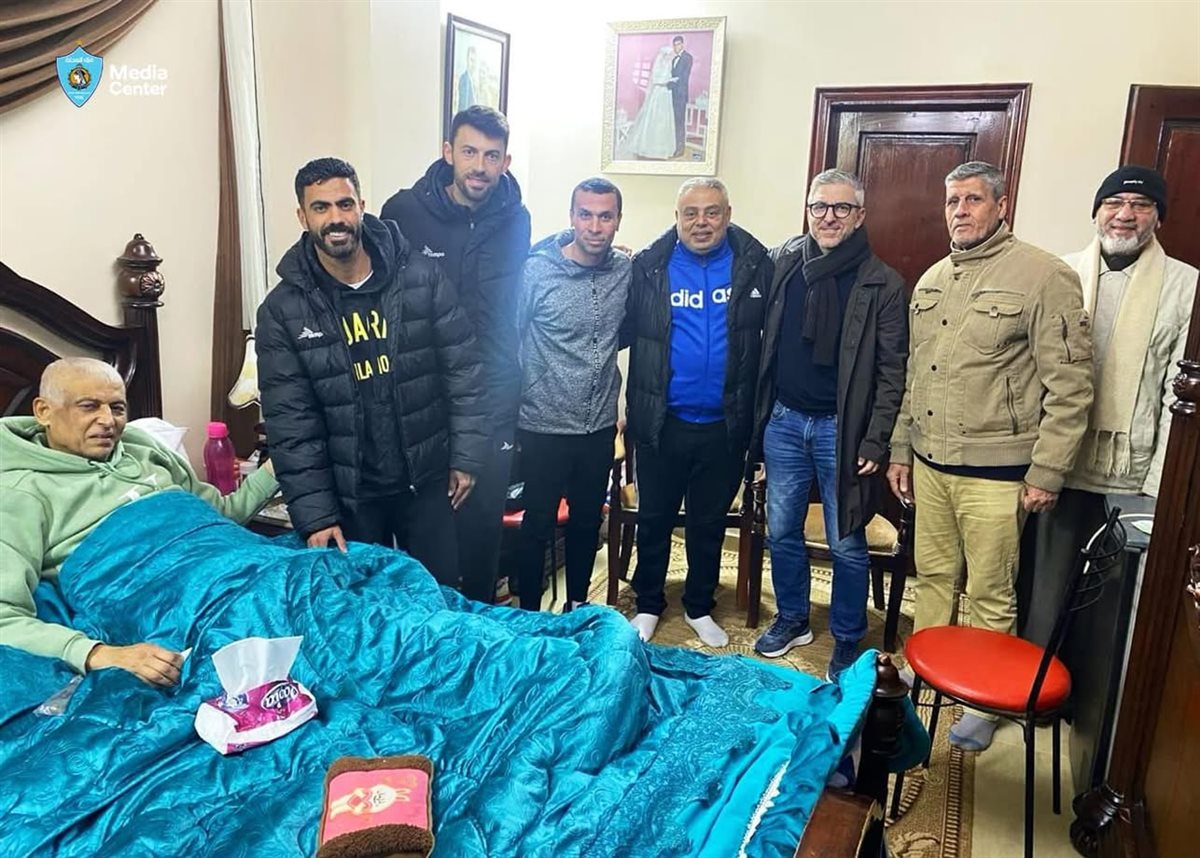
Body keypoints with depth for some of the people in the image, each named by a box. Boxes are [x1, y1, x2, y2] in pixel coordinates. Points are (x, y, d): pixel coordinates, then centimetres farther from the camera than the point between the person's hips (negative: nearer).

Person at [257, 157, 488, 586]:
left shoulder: (421, 277, -7)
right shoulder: (282, 310, -8)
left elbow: (462, 370, -3)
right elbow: (291, 425, -9)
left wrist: (465, 456, -5)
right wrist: (315, 514, -12)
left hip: (426, 478, 1)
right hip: (348, 492, 0)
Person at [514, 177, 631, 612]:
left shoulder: (627, 271, -2)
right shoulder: (536, 270, -13)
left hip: (599, 425, 4)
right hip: (544, 425, -4)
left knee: (588, 520, 17)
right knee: (538, 525, 8)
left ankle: (578, 604, 36)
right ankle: (529, 613, 26)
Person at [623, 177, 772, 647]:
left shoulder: (755, 266, -4)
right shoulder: (649, 266, -4)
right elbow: (623, 330, 0)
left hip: (725, 425, 1)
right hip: (661, 422, 0)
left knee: (710, 523, 16)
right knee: (654, 519, 15)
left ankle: (700, 608, 35)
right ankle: (648, 604, 34)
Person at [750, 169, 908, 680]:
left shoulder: (883, 286, -6)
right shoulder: (783, 264, 4)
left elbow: (892, 372, -7)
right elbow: (764, 343, 9)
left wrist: (875, 441, -12)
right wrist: (759, 414, 4)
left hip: (841, 428, -3)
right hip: (783, 421, 4)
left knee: (846, 544, 5)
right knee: (782, 531, 13)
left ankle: (848, 642, 23)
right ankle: (792, 619, 33)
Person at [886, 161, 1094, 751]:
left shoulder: (1044, 277, -9)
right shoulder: (932, 281, 13)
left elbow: (1070, 386, -11)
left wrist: (1046, 473, -13)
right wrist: (901, 449, 17)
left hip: (995, 473, -6)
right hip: (930, 464, 6)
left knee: (991, 595, 5)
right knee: (932, 578, 17)